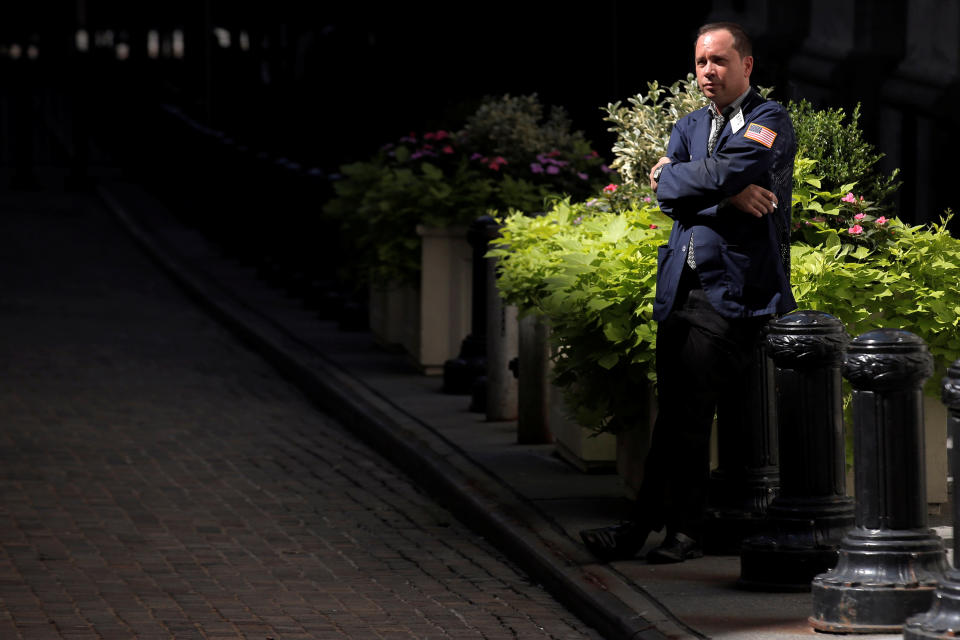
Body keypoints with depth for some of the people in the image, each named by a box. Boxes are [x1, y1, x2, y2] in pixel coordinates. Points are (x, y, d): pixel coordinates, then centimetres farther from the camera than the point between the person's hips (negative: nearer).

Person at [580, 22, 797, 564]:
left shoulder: (770, 121, 0)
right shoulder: (691, 126, 21)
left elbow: (724, 173, -17)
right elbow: (667, 191, 3)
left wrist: (677, 176, 0)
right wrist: (726, 193, -10)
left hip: (733, 289, -7)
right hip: (681, 287, 7)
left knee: (688, 412, -12)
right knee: (678, 414, 3)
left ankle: (641, 527, -12)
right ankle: (685, 533, 7)